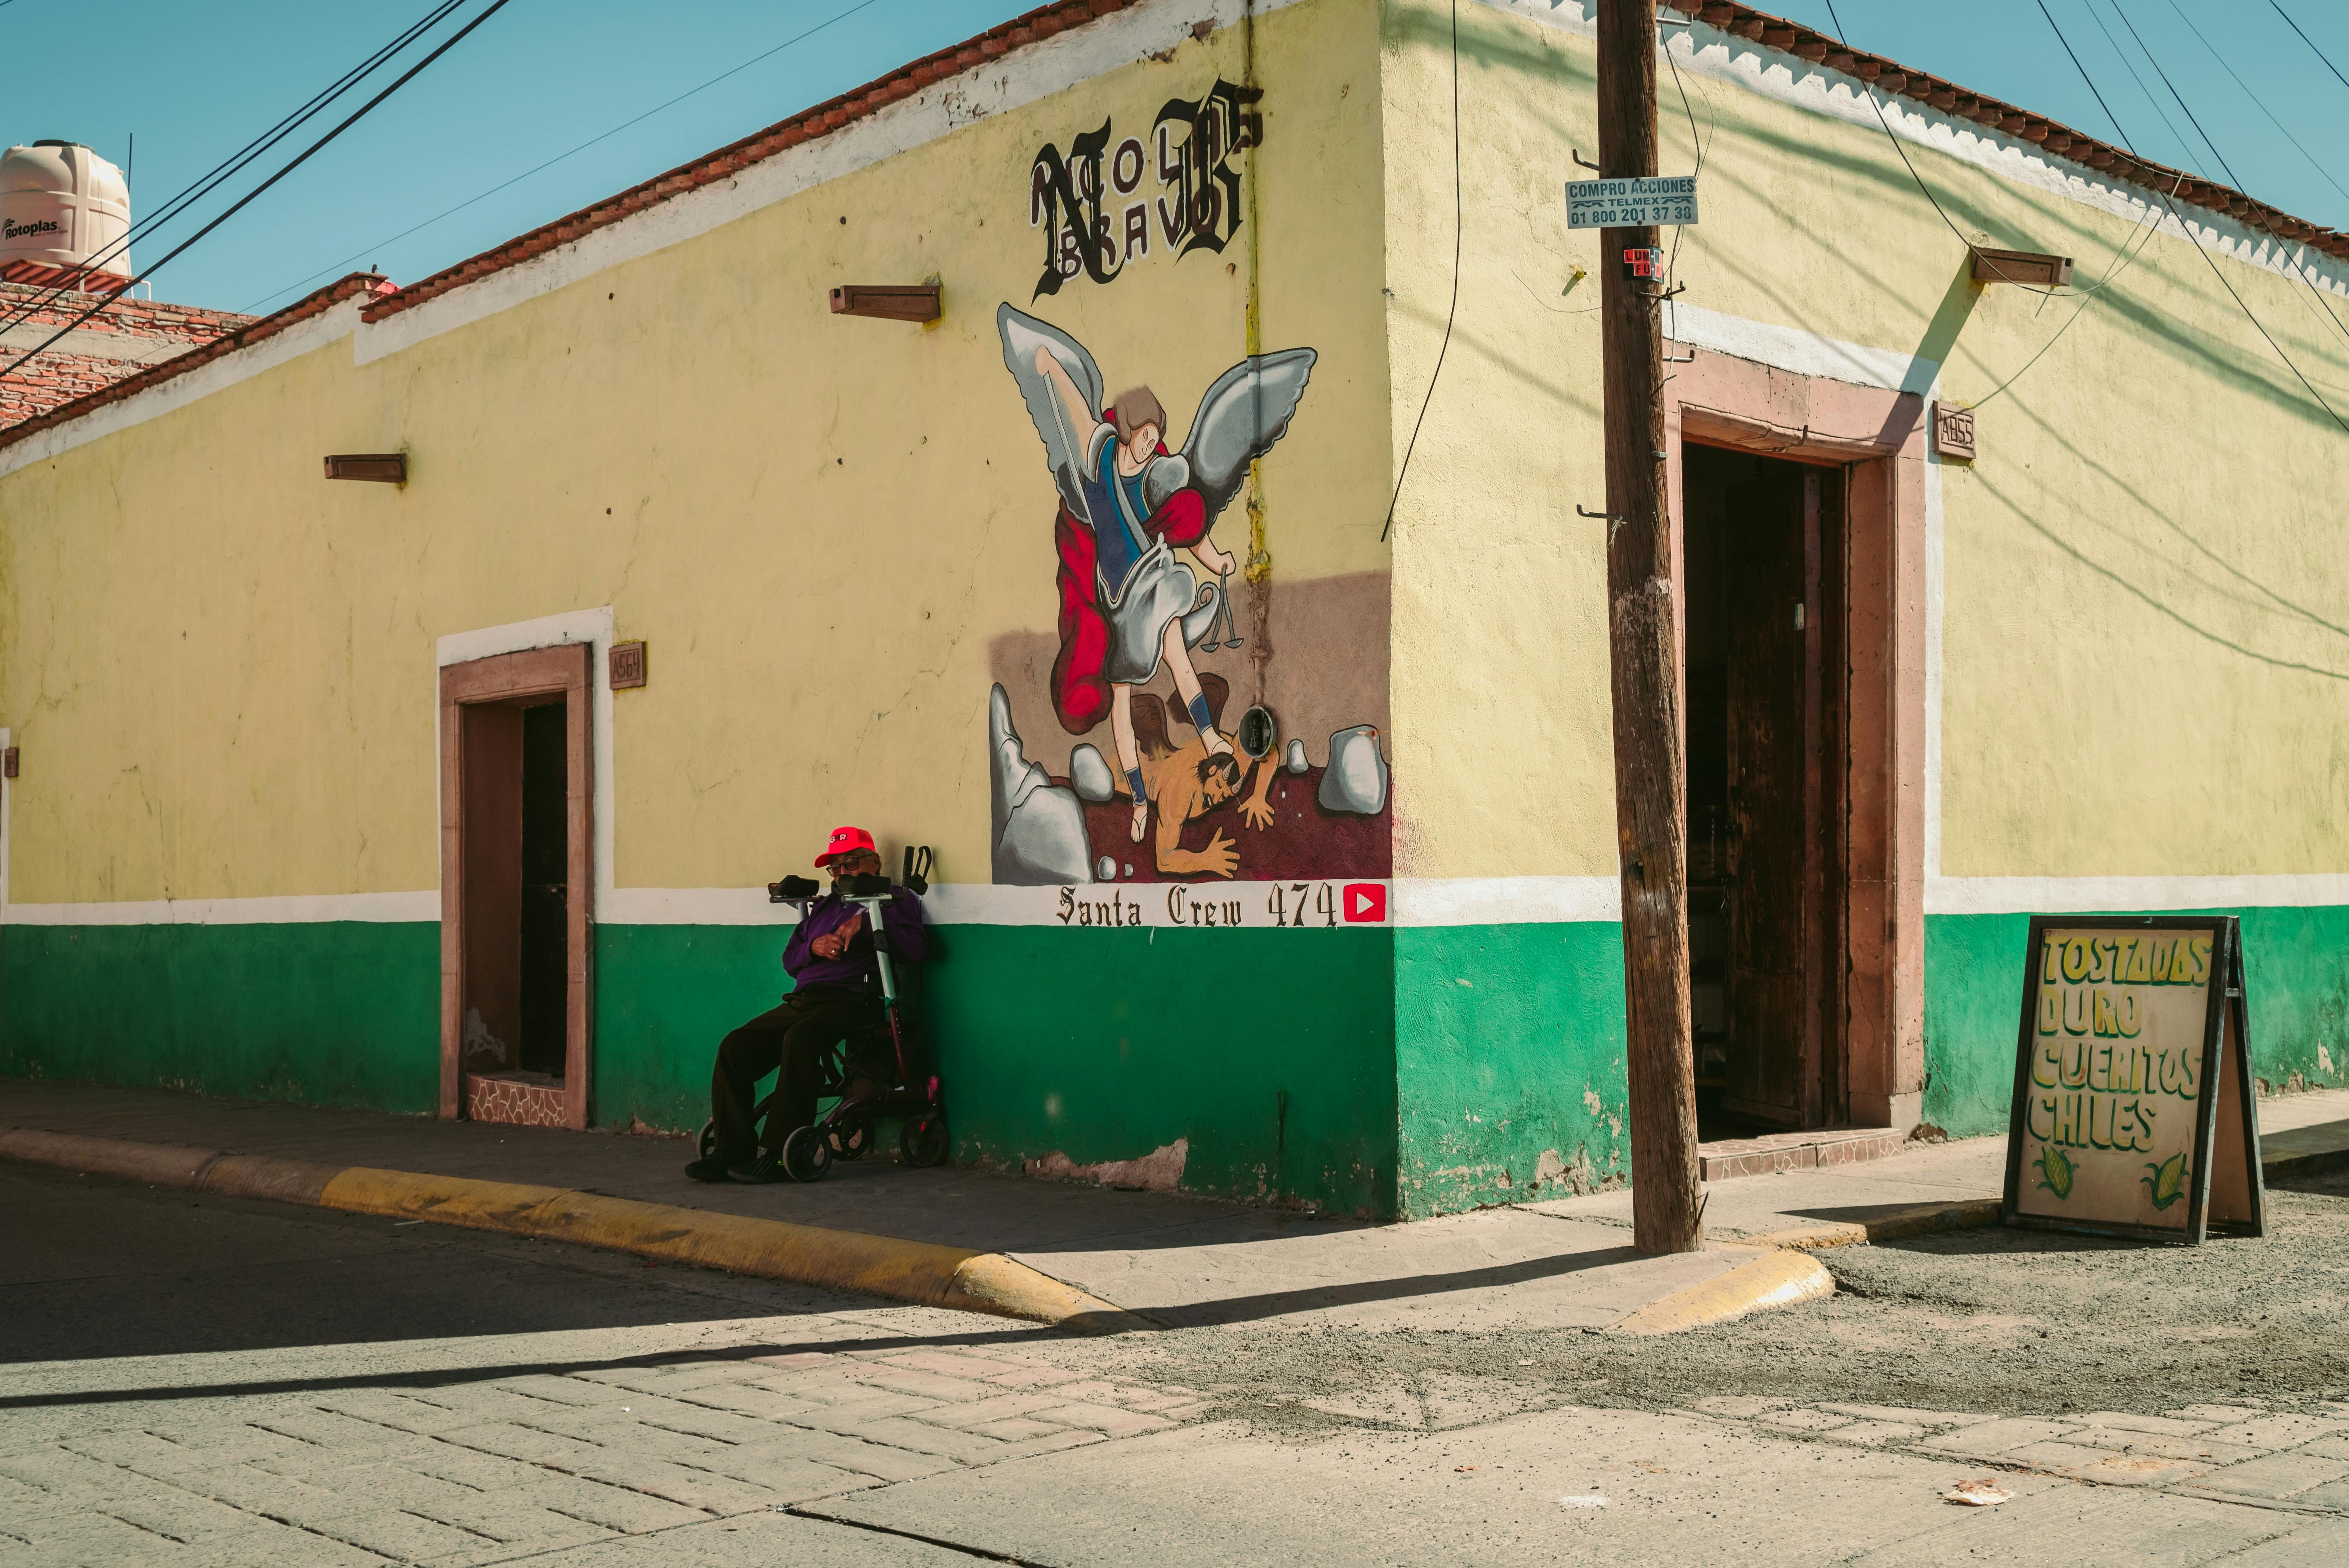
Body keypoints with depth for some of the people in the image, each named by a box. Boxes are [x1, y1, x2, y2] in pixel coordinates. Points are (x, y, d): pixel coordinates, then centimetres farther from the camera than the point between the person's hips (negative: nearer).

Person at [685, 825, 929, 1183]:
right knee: (735, 1047, -14)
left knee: (800, 1040, -37)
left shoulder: (894, 901, 12)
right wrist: (814, 947, 5)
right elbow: (789, 958, 27)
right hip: (801, 1001, 7)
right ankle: (732, 1150, -13)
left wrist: (866, 922, -10)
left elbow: (917, 948, -7)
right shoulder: (823, 906, 32)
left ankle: (783, 1154, -33)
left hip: (849, 1000, -7)